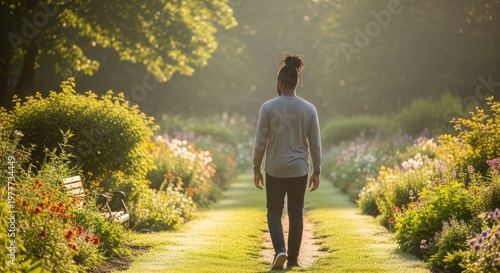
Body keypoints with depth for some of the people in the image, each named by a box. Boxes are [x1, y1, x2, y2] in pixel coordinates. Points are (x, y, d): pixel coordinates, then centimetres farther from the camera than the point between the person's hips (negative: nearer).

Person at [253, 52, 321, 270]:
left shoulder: (268, 107, -10)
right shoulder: (309, 109, -4)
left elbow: (260, 142, -7)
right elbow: (315, 145, 0)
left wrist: (256, 169, 4)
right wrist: (317, 171, 10)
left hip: (275, 170, -1)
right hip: (299, 170, 1)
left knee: (274, 211, 13)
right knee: (296, 214, 13)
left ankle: (280, 250, -8)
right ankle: (293, 258, 15)